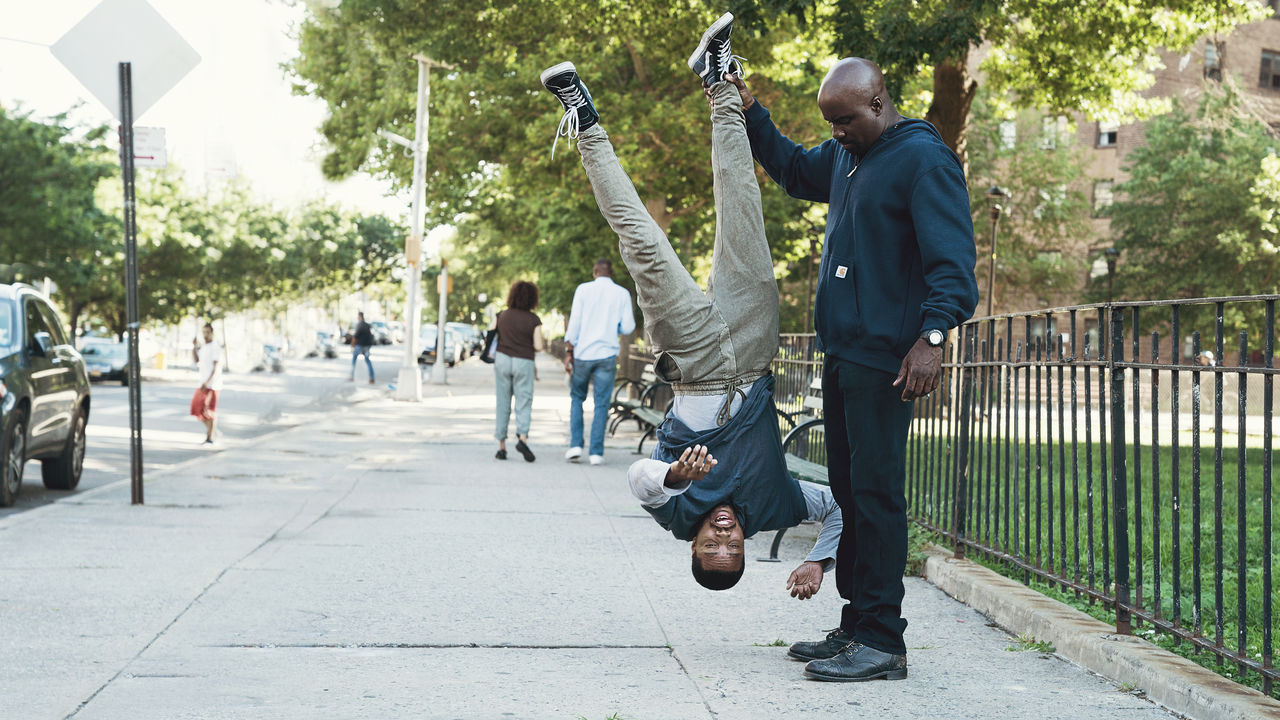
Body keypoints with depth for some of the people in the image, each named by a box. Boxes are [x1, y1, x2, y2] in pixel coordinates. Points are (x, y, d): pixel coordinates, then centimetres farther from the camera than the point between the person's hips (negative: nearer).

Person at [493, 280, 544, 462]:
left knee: (503, 404, 8)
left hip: (502, 359, 2)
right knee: (524, 403, 0)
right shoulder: (533, 320, -5)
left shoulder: (501, 316, 4)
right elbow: (538, 346, -8)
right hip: (523, 363, -2)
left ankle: (501, 446, 9)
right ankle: (522, 437, -23)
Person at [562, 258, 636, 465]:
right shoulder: (622, 294, 3)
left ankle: (575, 445, 5)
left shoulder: (583, 289, 0)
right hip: (607, 355, 0)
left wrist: (568, 351, -1)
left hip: (582, 353, 0)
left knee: (577, 398, 15)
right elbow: (627, 328, 1)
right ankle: (596, 452, 1)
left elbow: (574, 323, -4)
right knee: (601, 404, 4)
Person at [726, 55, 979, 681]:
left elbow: (952, 256, -18)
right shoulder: (844, 157, 17)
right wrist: (751, 115, 26)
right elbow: (794, 171, 38)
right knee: (850, 490, 12)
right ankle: (856, 626, 19)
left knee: (875, 493, -9)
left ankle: (881, 642, -7)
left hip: (885, 358, -9)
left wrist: (932, 335, -28)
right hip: (842, 352, 9)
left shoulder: (923, 159, -10)